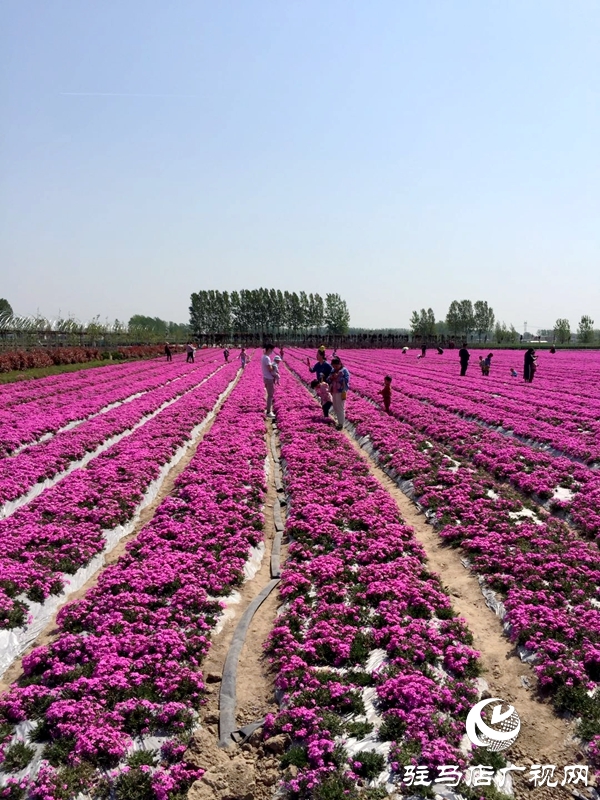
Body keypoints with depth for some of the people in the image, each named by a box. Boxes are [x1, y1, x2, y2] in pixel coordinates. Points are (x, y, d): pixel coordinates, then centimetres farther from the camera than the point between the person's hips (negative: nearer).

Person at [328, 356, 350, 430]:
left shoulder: (344, 370, -6)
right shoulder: (332, 370, 13)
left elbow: (347, 380, -16)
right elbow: (328, 380, 14)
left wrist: (338, 377, -20)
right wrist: (330, 378, -8)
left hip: (340, 392, -8)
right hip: (334, 392, 8)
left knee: (340, 408, -7)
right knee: (335, 408, 14)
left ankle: (341, 424, -1)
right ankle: (340, 422, 27)